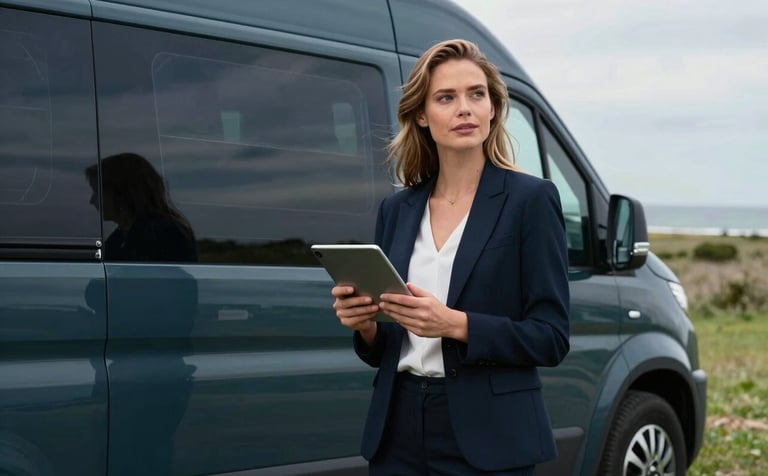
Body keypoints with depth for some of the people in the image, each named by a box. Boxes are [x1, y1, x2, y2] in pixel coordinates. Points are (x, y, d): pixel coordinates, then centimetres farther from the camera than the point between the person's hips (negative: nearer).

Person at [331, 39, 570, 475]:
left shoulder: (530, 198, -5)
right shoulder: (397, 210, 9)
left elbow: (551, 337, -9)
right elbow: (383, 352, 13)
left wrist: (455, 324, -21)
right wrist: (364, 323, -8)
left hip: (488, 438, -4)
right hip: (399, 436, 4)